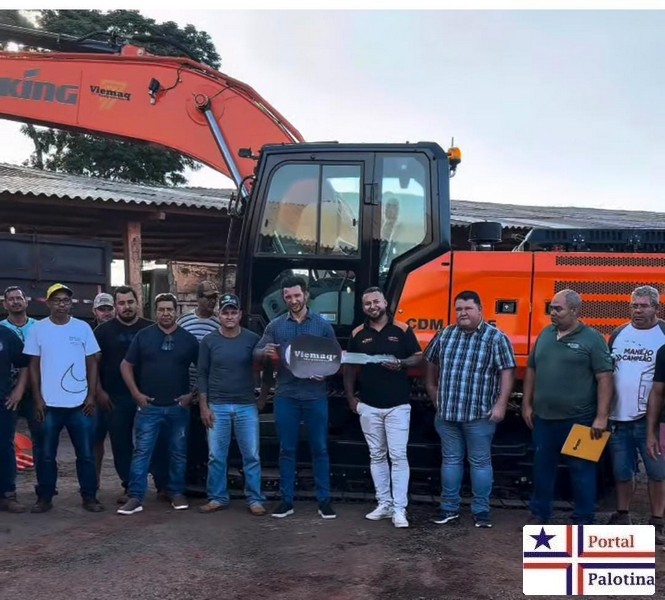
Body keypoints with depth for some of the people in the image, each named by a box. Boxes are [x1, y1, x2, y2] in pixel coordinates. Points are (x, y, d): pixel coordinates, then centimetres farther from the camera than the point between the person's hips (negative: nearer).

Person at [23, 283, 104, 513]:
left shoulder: (83, 327, 1)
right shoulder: (37, 329, 1)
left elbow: (92, 363, 4)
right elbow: (33, 365, 3)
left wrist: (91, 395, -2)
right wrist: (37, 399, -3)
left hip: (80, 403, 0)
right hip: (49, 404, 0)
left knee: (86, 454, 5)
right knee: (46, 455, 8)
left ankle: (89, 497, 15)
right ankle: (44, 498, 20)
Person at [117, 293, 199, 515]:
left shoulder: (188, 339, 4)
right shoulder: (143, 336, 2)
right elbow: (126, 365, 5)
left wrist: (193, 394, -3)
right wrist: (136, 393, -5)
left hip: (179, 407, 1)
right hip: (149, 406, -1)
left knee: (179, 452, 9)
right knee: (141, 451, -3)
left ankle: (177, 494, 21)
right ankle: (135, 497, -1)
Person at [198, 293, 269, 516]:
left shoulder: (253, 339, -1)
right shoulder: (209, 341, 2)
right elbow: (202, 375, 4)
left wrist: (262, 399, 1)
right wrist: (203, 406, -2)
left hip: (246, 406, -1)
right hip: (217, 407, 1)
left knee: (251, 456, 1)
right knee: (216, 457, 6)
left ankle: (255, 500, 10)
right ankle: (218, 498, 19)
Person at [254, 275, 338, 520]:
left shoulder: (322, 324, 5)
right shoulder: (275, 325, 7)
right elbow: (257, 353, 5)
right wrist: (266, 353, -19)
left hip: (315, 395, -1)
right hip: (286, 395, 1)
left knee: (319, 449, 4)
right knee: (287, 450, 7)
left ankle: (324, 500, 13)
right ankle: (286, 500, 15)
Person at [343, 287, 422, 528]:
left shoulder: (402, 330, -2)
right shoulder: (357, 334, 5)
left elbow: (418, 357, 1)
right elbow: (349, 367, 9)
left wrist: (401, 363, -19)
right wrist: (350, 397, 3)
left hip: (398, 406, -3)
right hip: (369, 406, 3)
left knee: (398, 456, -4)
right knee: (377, 456, 10)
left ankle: (399, 509, 0)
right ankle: (383, 504, 19)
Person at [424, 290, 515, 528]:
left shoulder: (496, 338, -5)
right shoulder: (444, 335, 7)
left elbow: (507, 372, -9)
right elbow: (431, 363, 19)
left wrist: (500, 405, -15)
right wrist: (434, 395, 16)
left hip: (480, 414, -4)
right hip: (447, 412, 4)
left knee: (480, 462, 5)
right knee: (450, 459, 11)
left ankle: (481, 510, 16)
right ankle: (449, 507, 21)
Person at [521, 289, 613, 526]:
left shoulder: (592, 338, -7)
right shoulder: (545, 334, 9)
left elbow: (604, 379, -10)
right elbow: (531, 370, 16)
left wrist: (601, 416, -15)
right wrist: (527, 404, 11)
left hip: (578, 420, -5)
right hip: (543, 418, 5)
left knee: (581, 469, 4)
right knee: (542, 467, 13)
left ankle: (584, 520, 16)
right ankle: (539, 514, 26)